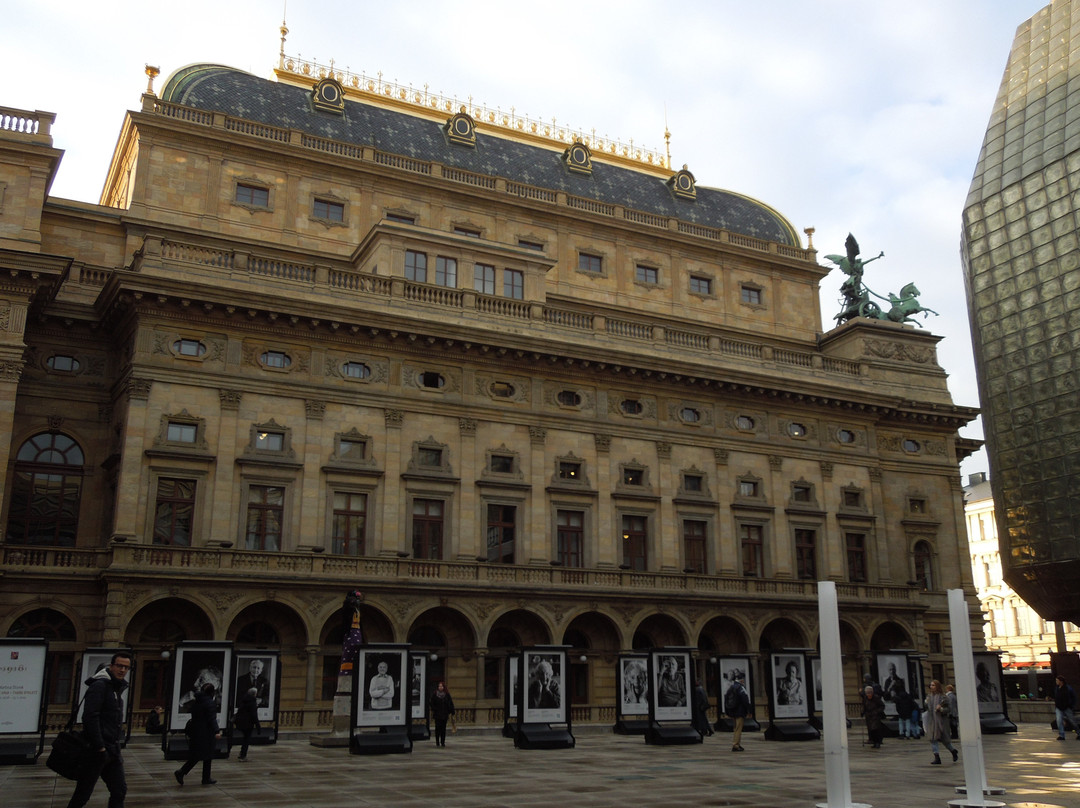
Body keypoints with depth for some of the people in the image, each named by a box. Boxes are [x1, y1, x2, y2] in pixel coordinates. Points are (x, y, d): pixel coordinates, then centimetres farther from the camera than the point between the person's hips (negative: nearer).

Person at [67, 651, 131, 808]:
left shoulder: (118, 689, 15)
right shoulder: (99, 686, -12)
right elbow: (90, 717, -20)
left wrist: (116, 748, 17)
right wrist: (100, 748, -21)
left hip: (113, 750, 9)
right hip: (96, 749, -9)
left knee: (119, 791, 6)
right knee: (82, 795, 0)